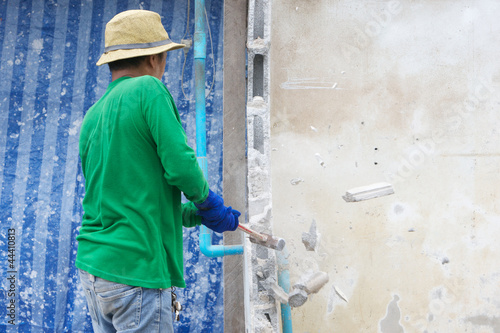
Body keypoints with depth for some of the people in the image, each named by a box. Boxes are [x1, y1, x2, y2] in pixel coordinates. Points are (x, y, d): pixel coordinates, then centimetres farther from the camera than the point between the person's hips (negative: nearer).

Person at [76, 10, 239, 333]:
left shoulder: (92, 117, 13)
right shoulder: (149, 90, -9)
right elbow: (181, 167, -18)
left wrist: (199, 215, 21)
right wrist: (207, 201, 4)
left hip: (92, 265, 8)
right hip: (136, 271, -8)